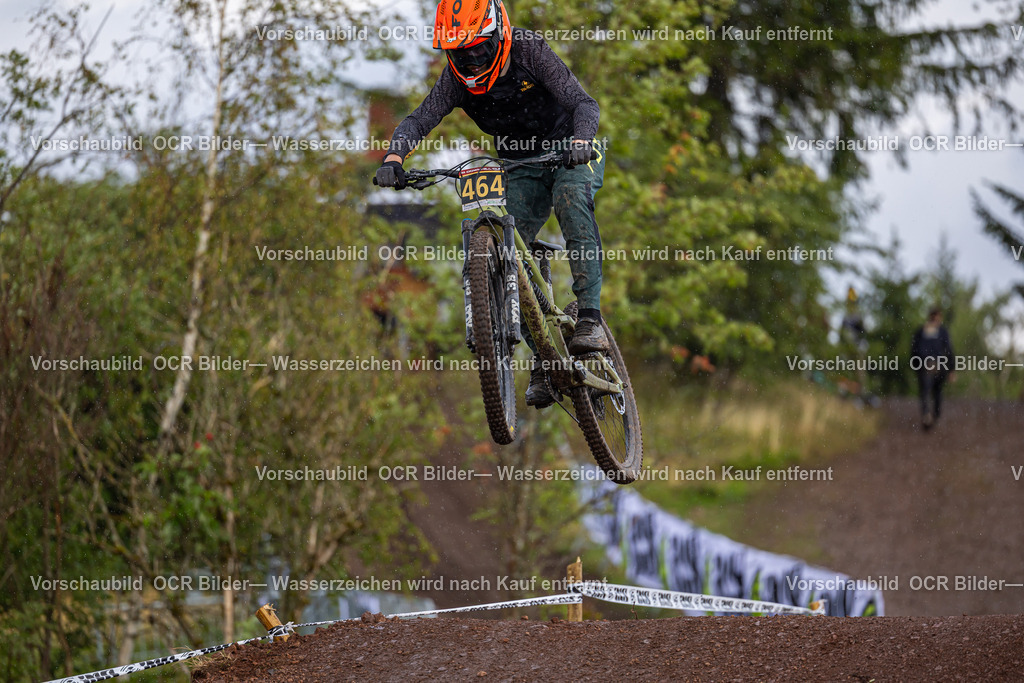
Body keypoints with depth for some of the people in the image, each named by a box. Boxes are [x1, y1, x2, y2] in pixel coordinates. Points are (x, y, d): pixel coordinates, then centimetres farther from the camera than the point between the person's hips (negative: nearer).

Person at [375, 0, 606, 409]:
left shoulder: (530, 53, -24)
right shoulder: (457, 78, -12)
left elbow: (584, 103, -31)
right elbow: (421, 119, -22)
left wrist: (581, 140, -52)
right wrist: (394, 157, -42)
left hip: (571, 152, -4)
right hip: (521, 167, 4)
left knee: (571, 198, -36)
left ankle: (590, 317, -39)